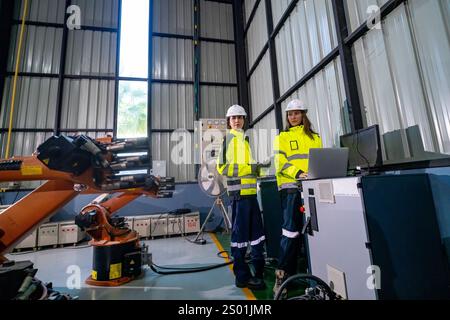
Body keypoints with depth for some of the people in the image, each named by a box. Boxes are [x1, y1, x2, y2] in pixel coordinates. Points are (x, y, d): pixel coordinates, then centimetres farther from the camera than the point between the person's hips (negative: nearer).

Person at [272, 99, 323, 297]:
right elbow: (281, 163, -5)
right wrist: (298, 173, -21)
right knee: (291, 232, -8)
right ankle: (282, 276, 2)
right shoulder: (282, 137, 8)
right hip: (291, 187, -4)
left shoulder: (314, 137, 20)